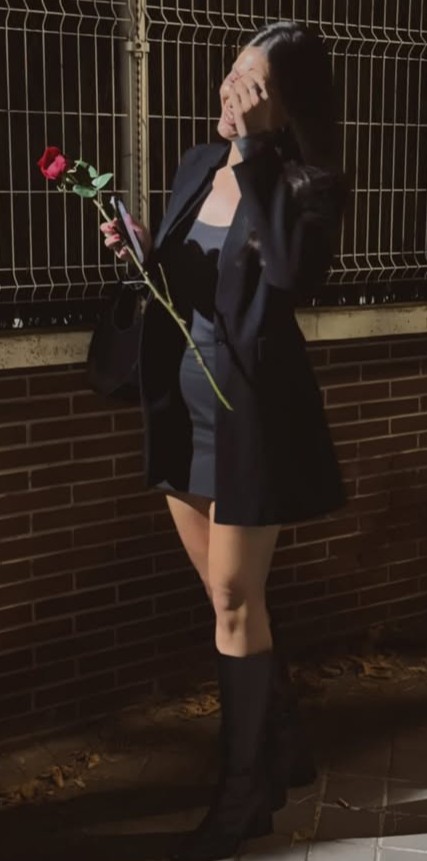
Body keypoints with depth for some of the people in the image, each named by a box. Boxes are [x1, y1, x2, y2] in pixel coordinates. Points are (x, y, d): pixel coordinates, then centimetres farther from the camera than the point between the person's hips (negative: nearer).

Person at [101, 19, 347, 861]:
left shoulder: (308, 185, -12)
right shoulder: (197, 164, 6)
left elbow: (293, 273, -32)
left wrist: (252, 152, -27)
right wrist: (141, 253, -5)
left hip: (251, 409, -6)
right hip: (183, 400, 7)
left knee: (235, 600, 2)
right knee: (229, 597, 16)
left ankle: (243, 789, 20)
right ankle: (284, 744, 36)